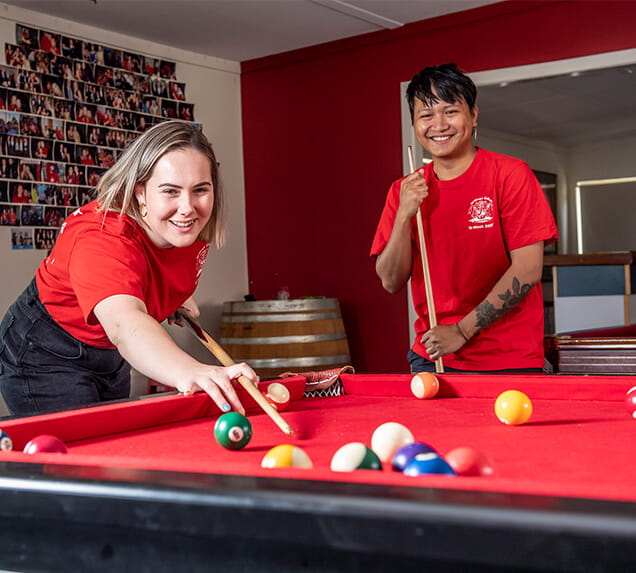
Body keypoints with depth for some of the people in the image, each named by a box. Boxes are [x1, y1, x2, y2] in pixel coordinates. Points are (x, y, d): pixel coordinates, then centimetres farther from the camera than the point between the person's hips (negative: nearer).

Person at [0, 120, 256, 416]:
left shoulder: (193, 229, -14)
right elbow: (125, 324, -59)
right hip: (45, 358, -7)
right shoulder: (102, 237, -38)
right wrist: (189, 370, -76)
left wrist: (176, 295, -3)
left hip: (112, 355, 7)